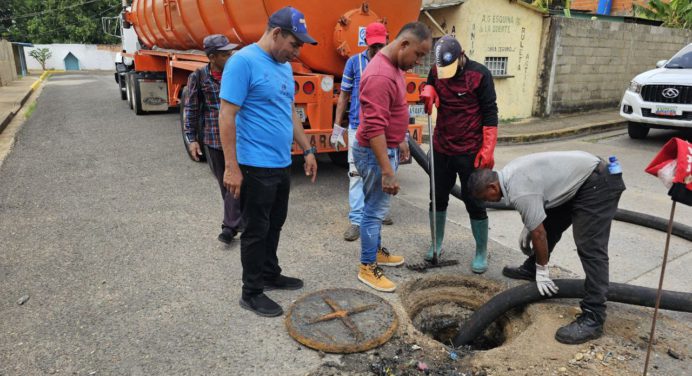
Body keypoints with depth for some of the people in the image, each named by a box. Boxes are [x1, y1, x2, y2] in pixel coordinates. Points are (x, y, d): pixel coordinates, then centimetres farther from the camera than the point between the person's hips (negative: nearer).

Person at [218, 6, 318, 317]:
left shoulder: (284, 66, 11)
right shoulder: (243, 61, -16)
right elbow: (227, 116, -19)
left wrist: (308, 150, 17)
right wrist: (231, 167, -21)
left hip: (281, 164, 8)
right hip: (256, 167, -8)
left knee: (274, 225, 19)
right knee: (256, 231, 3)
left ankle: (270, 275, 37)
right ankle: (251, 293, 18)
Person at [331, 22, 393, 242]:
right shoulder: (354, 62, 1)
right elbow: (344, 95, 4)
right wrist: (337, 127, 1)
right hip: (358, 127, -1)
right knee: (356, 172, -4)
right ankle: (356, 220, 1)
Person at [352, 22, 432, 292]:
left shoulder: (394, 66, 8)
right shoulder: (380, 75, -26)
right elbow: (374, 128, -30)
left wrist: (401, 141, 25)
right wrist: (387, 171, -30)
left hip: (387, 148, 10)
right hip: (375, 152, -10)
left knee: (377, 207, 20)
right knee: (375, 210, 0)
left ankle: (376, 250, 36)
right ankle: (367, 267, 14)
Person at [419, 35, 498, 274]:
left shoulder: (480, 74, -12)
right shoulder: (436, 71, 1)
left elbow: (490, 114, -10)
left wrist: (488, 150, -16)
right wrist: (428, 91, -5)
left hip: (470, 152, -4)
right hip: (441, 149, 5)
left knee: (474, 203, 3)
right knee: (438, 198, 14)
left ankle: (481, 253, 17)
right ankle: (436, 244, 31)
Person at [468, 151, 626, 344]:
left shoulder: (519, 192, -24)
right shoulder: (509, 173, 5)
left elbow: (539, 233, -16)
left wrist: (542, 270, -4)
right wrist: (527, 228, 25)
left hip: (597, 183, -11)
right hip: (581, 179, 11)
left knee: (590, 248, -14)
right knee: (549, 224, 18)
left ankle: (593, 319, -14)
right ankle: (531, 269, 37)